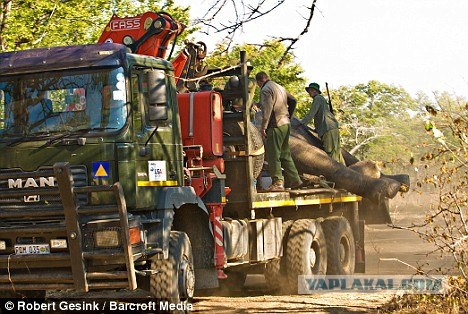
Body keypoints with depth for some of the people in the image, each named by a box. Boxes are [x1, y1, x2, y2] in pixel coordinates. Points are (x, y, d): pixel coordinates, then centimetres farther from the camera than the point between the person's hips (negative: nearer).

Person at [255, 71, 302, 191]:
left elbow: (267, 109, -19)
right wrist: (288, 115, 39)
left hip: (276, 126, -9)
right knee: (285, 153, 16)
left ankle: (277, 182, -10)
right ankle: (295, 179, 16)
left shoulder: (265, 90, -10)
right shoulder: (280, 87, 18)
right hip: (286, 124, 9)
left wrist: (263, 127, -16)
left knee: (273, 155, -6)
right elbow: (293, 101, 27)